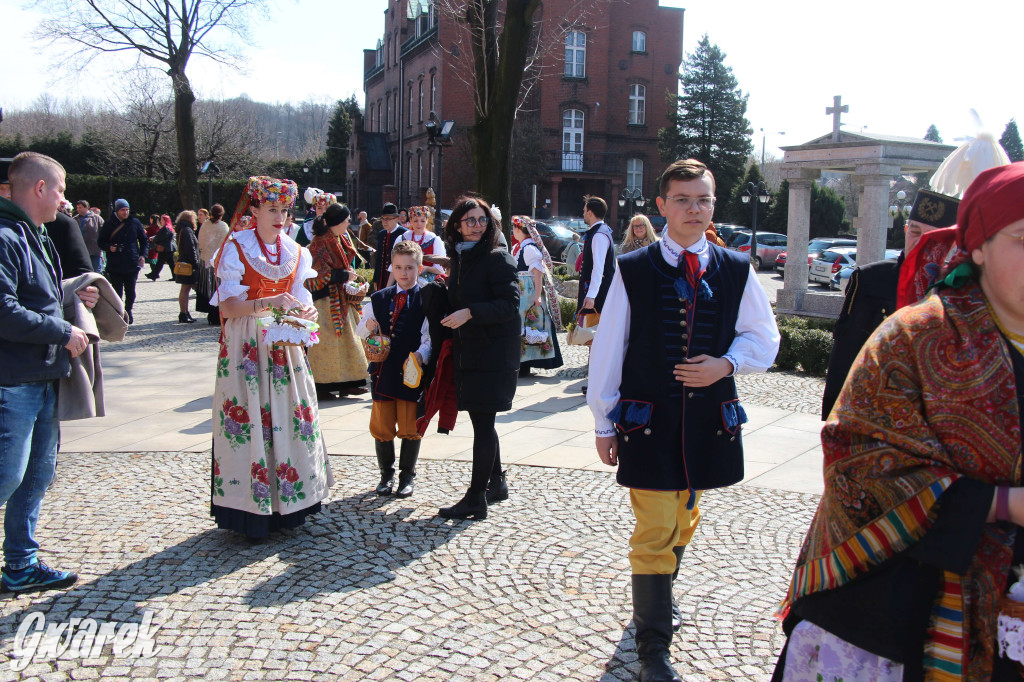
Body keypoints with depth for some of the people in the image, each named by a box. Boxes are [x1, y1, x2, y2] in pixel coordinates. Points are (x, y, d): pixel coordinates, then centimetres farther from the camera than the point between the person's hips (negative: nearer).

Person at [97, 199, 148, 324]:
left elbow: (144, 240, 14)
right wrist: (109, 247, -12)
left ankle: (128, 311, 25)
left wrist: (142, 255, 2)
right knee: (117, 292, 1)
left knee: (130, 293, 6)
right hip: (115, 266, -1)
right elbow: (100, 242, 9)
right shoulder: (109, 224, 2)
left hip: (132, 264, 1)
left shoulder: (135, 223, 5)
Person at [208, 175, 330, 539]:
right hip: (246, 348, -4)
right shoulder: (235, 248, -2)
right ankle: (251, 509, 2)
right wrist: (267, 303, -25)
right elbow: (227, 306, -11)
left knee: (289, 416, 2)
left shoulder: (296, 253, 12)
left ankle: (287, 502, 13)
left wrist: (306, 312, -11)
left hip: (284, 346, 4)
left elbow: (301, 301, 12)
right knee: (249, 418, -6)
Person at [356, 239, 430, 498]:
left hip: (411, 371, -4)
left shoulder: (425, 300, -3)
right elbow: (361, 330, 15)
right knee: (381, 426, 10)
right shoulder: (378, 298, 10)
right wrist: (368, 325, -8)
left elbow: (429, 336, -9)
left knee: (410, 427, 4)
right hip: (383, 370, 4)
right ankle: (386, 474, 28)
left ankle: (407, 476, 21)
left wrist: (420, 354, -27)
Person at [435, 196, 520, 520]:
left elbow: (510, 304, -18)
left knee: (483, 423, -5)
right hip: (467, 351, 8)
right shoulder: (459, 259, 13)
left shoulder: (497, 258, -9)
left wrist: (470, 312, -25)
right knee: (480, 420, 14)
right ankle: (496, 482, 30)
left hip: (494, 352, -7)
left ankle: (476, 498, 1)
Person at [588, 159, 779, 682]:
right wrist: (604, 423, 0)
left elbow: (764, 337, 11)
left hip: (709, 421, 4)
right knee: (655, 532, -3)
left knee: (683, 522, 21)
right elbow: (607, 350, -2)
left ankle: (657, 597, 47)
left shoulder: (736, 271, 2)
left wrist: (727, 365, -10)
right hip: (648, 421, -3)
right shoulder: (632, 271, -5)